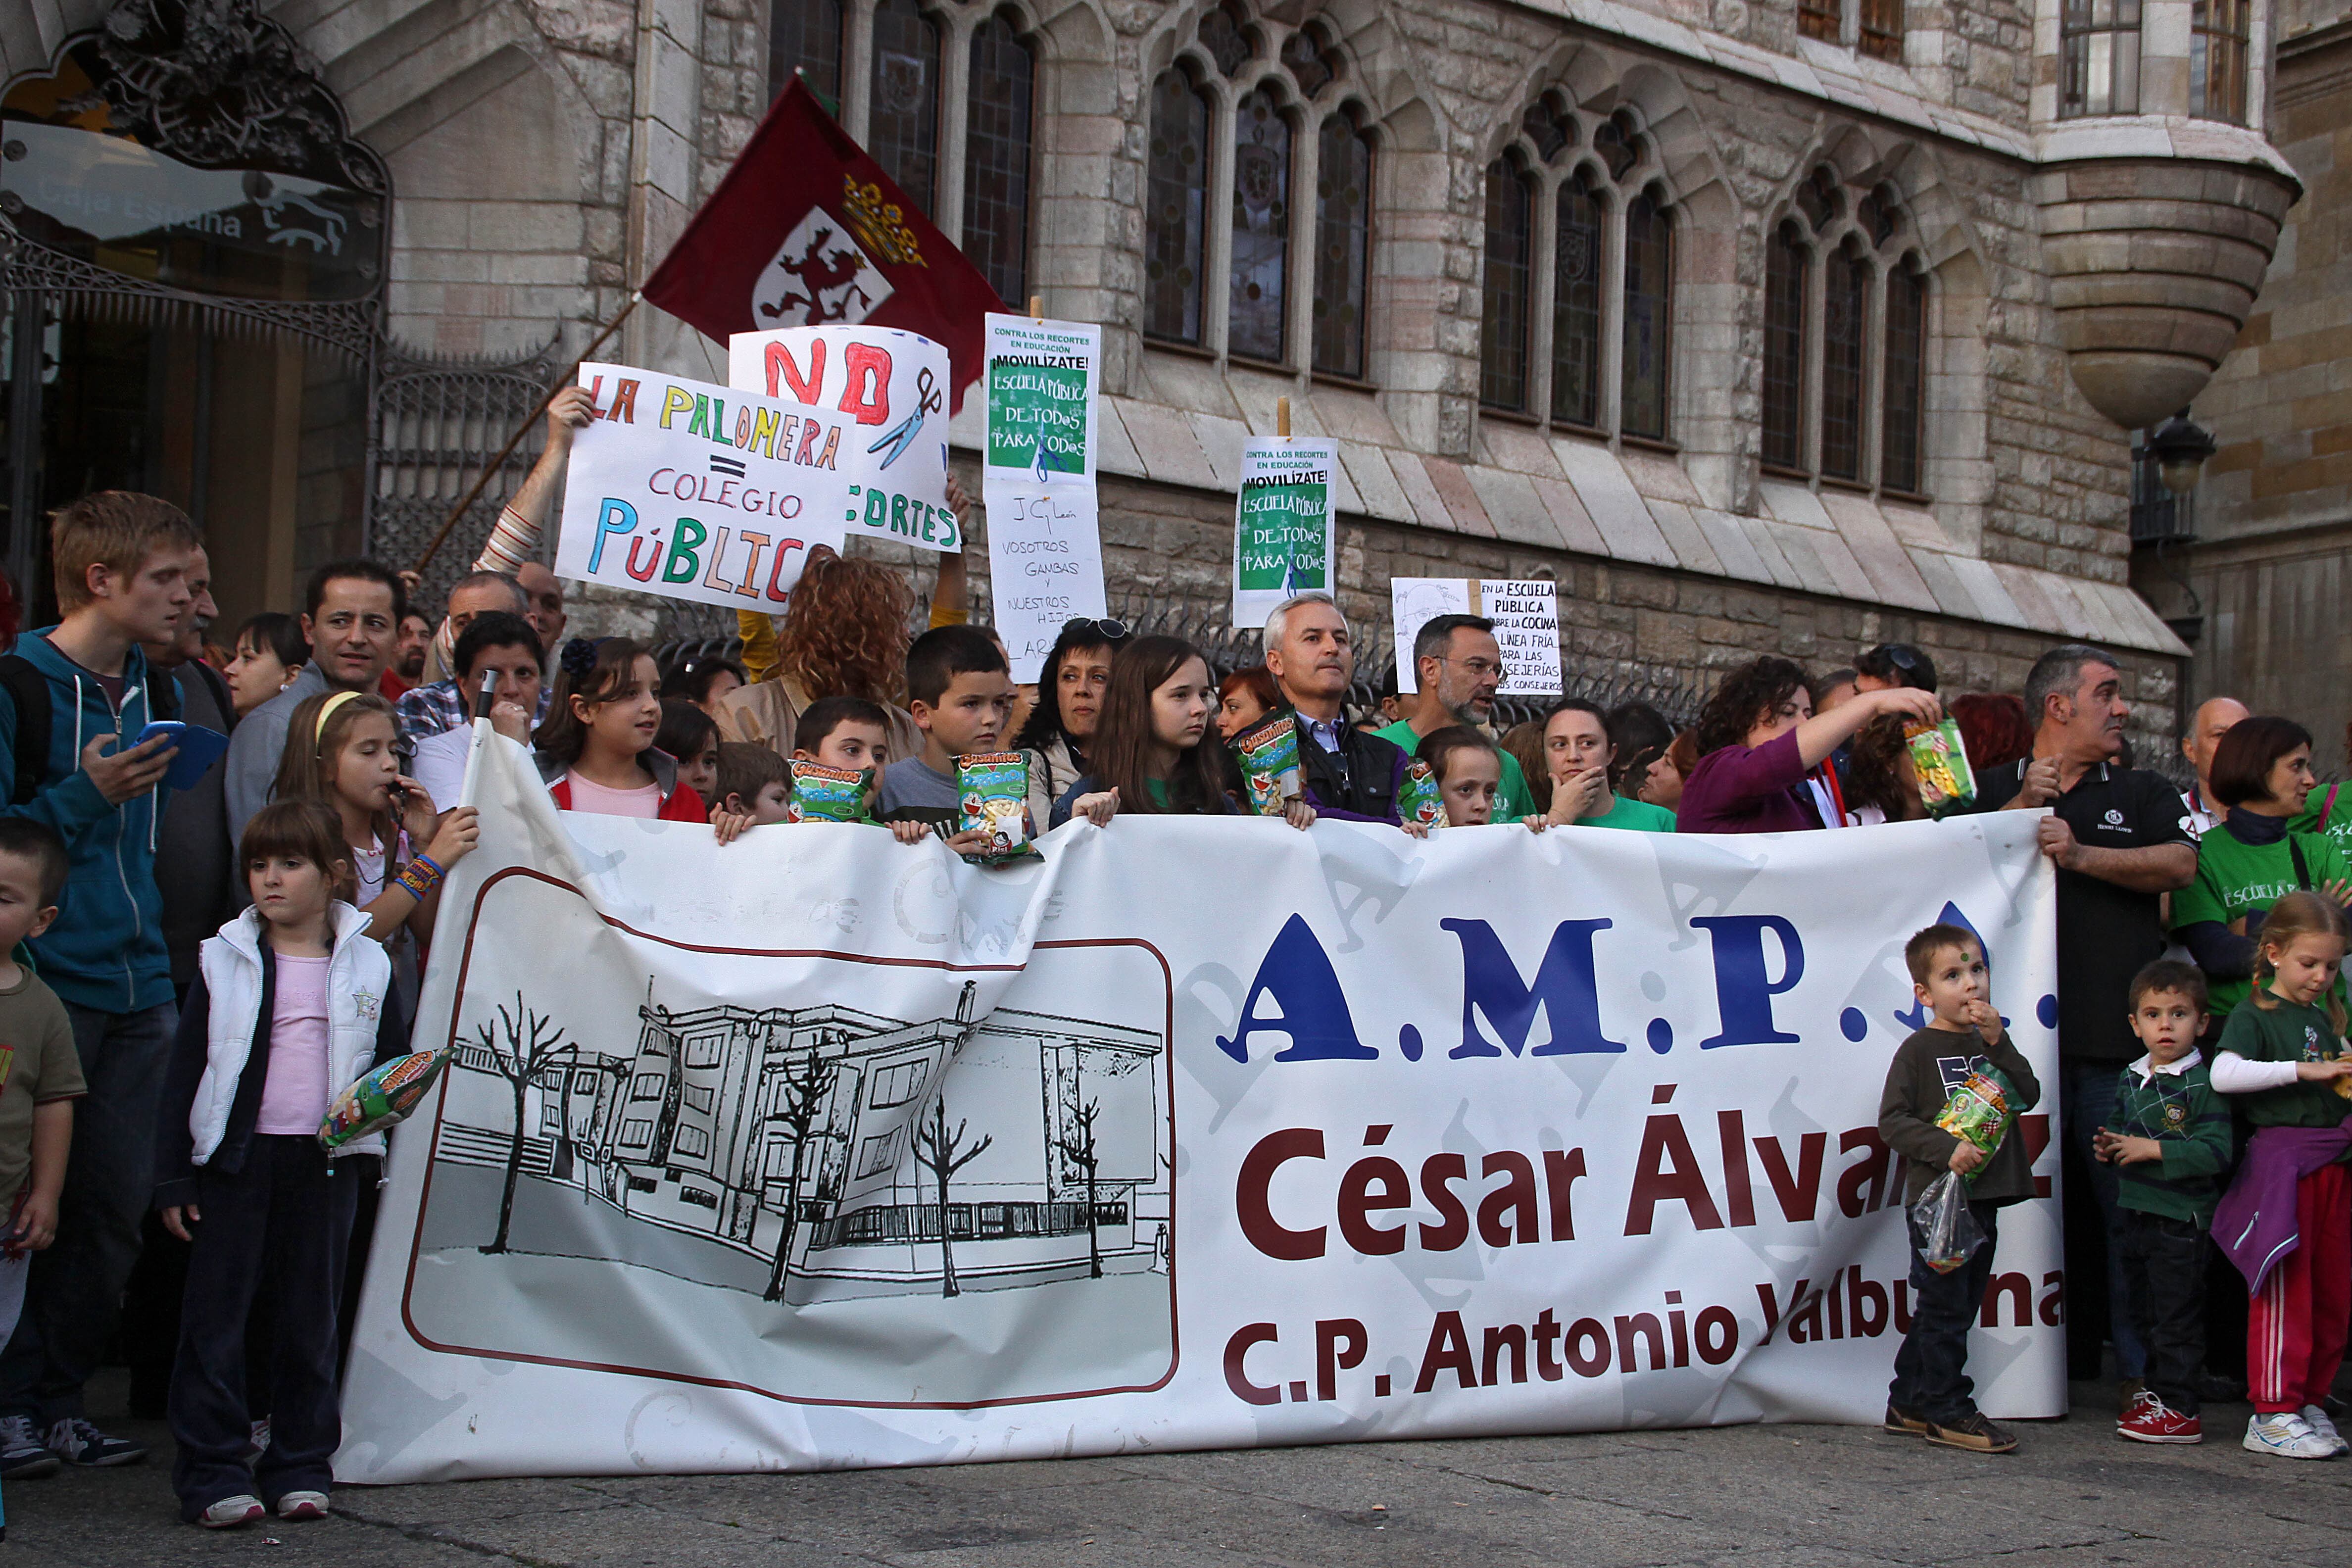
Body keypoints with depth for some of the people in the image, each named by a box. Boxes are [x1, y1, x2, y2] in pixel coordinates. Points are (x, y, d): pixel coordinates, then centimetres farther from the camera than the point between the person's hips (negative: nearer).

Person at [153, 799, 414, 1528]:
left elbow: (395, 1060, 13)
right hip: (234, 1159, -1)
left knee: (310, 1321, 8)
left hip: (326, 1161, 1)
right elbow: (185, 1072, 4)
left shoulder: (368, 965, 5)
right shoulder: (226, 960, 3)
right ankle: (211, 1474, 5)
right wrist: (173, 1177, -1)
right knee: (215, 1317, -1)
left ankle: (300, 1468, 18)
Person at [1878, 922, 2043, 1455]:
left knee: (1960, 1307, 12)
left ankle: (1909, 1403, 21)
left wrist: (1998, 1042, -9)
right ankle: (1947, 1410, 4)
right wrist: (1948, 1148, -22)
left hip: (1984, 1198, 7)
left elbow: (2028, 1097, 0)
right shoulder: (1919, 1051, -6)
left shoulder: (1988, 1044, 13)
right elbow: (1892, 1121, -12)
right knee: (1944, 1309, -3)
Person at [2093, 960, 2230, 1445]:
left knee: (2177, 1315, -3)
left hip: (2181, 1218, -8)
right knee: (2145, 1312, 17)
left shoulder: (2201, 1085, -14)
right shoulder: (2129, 1081, 11)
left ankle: (2180, 1411, 3)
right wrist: (2110, 1147, 3)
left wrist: (2155, 1150, -23)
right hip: (2137, 1213, 8)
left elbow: (2217, 1151, -22)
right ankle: (2159, 1391, 30)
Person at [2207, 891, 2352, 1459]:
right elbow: (2224, 1074, -21)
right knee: (2285, 1290, -7)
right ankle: (2273, 1415, -3)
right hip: (2280, 1156, -7)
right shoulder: (2253, 1016, -4)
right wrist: (2303, 1070, -22)